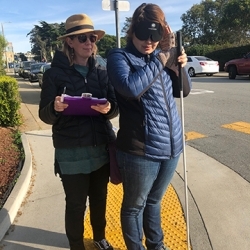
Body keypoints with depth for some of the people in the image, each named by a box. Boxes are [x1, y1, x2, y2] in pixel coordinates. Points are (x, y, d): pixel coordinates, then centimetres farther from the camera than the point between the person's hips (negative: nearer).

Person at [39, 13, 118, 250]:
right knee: (76, 204, 9)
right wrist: (54, 108, -28)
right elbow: (45, 116, -6)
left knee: (99, 198, 19)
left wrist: (108, 109, -21)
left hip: (102, 148, 4)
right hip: (72, 152, -3)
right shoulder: (55, 73, -6)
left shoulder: (101, 72, 4)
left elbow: (115, 108, 1)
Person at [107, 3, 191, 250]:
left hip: (170, 146, 6)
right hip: (140, 150, -6)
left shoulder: (161, 55, 9)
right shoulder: (119, 56, -7)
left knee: (154, 201, 25)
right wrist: (159, 61, -15)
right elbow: (131, 88, -27)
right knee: (134, 206, 14)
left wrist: (177, 67, -3)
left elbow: (183, 91, 15)